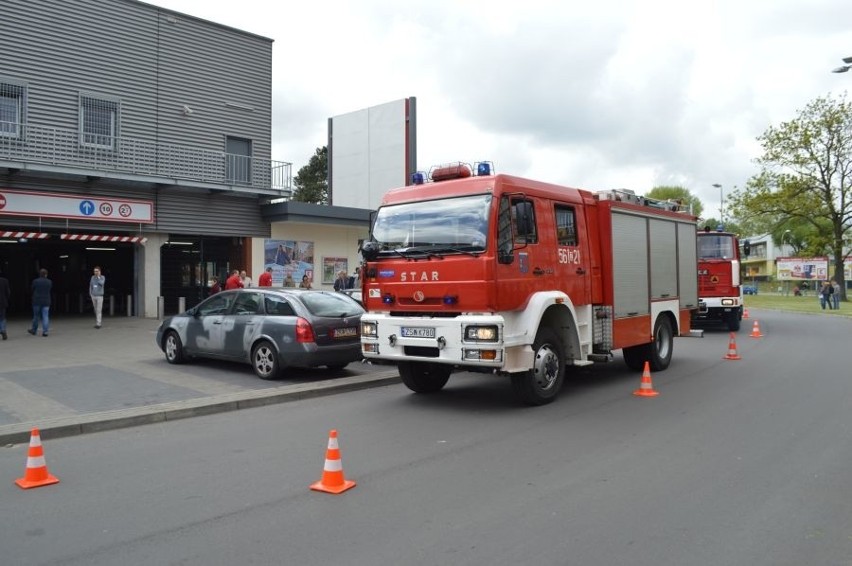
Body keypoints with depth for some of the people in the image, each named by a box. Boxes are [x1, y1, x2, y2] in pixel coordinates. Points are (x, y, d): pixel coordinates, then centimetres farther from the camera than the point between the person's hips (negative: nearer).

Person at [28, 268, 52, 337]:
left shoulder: (35, 281, -6)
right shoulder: (49, 282, -1)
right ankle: (45, 331, -6)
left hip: (37, 301, -1)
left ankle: (34, 330, 23)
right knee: (45, 317, 0)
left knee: (36, 316, 11)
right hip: (46, 302, 1)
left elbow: (32, 290, 4)